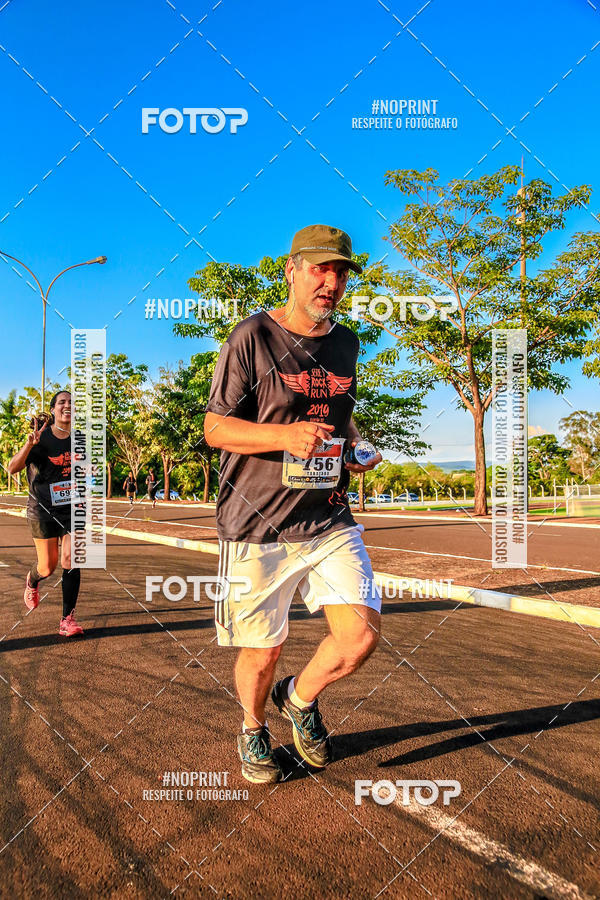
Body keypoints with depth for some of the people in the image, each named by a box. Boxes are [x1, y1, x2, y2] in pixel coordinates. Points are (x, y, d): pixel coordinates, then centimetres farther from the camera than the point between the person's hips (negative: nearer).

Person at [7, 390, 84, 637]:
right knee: (47, 567, 5)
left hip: (72, 507, 3)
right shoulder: (41, 438, -11)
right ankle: (32, 581, 43)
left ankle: (67, 619, 3)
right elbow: (12, 468, -20)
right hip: (43, 508, -2)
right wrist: (29, 444, -34)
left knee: (71, 561, -7)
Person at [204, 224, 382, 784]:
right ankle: (253, 729, 43)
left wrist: (357, 444, 6)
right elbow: (215, 428, -8)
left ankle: (300, 698, 28)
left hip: (330, 521, 5)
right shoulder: (252, 337, -7)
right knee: (262, 652, 8)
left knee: (361, 635, -6)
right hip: (258, 527, -4)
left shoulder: (345, 343, 12)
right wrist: (286, 434, -24)